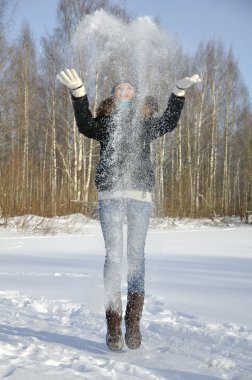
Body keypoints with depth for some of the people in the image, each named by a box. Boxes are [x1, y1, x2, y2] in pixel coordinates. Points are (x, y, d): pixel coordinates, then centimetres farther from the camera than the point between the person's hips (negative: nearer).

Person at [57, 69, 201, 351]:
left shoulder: (146, 123, 19)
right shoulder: (104, 121, 16)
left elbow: (168, 123, 1)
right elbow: (85, 126, -5)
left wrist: (180, 90, -10)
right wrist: (78, 92, -19)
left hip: (141, 195, 1)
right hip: (110, 195, -1)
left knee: (136, 257, -2)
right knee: (113, 256, -6)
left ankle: (133, 323, 4)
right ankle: (113, 326, -4)